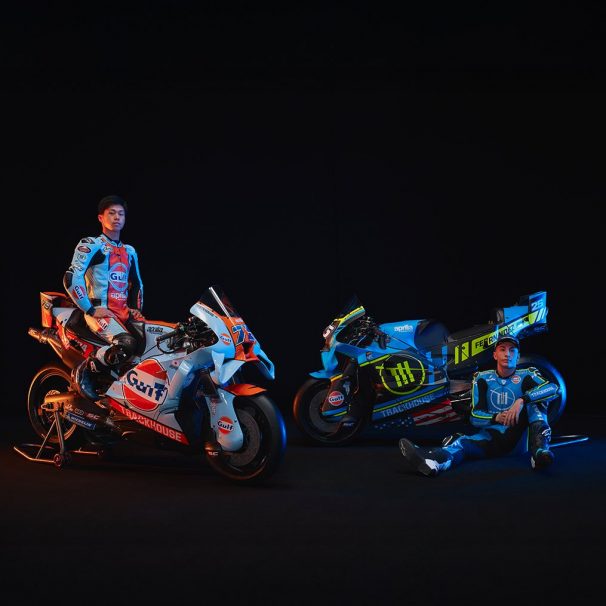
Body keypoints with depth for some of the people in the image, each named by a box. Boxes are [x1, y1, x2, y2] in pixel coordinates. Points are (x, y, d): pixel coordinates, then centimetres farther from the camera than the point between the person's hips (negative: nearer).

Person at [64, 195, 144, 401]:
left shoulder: (129, 251, 21)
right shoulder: (90, 245, -1)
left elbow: (137, 284, 33)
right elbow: (71, 279, -12)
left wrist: (136, 309, 17)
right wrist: (91, 310, -15)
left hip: (124, 312, 7)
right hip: (99, 312, -7)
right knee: (127, 344, -34)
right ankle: (85, 370, -12)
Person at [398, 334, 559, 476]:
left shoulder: (526, 376, 2)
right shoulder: (482, 378, 7)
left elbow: (553, 388, -19)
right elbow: (475, 417, -2)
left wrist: (521, 400, -33)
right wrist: (496, 418, -25)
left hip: (519, 434, 0)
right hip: (491, 435, 0)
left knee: (534, 402, -22)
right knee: (461, 442, -31)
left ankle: (539, 451, -42)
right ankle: (433, 460, -66)